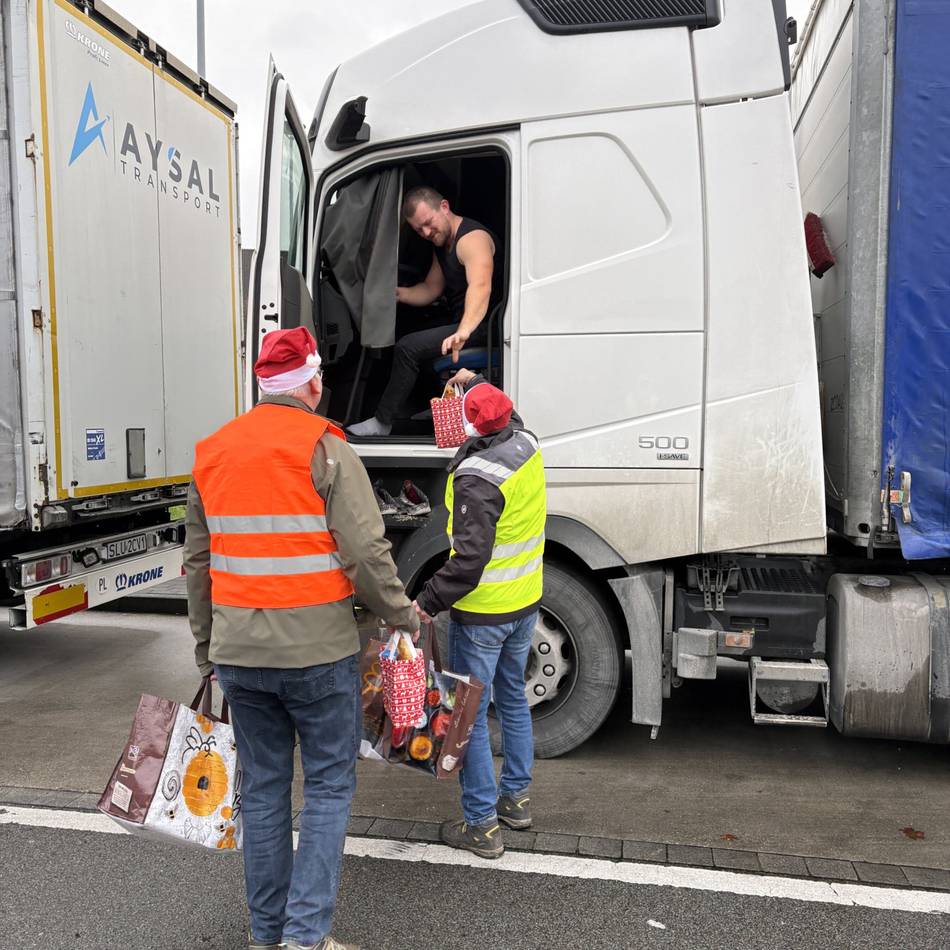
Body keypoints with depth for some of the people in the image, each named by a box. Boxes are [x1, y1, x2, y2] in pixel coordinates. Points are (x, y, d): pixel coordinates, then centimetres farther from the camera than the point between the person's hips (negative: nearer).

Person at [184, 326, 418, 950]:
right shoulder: (326, 449, -10)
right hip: (318, 652, -5)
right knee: (329, 787, 9)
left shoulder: (212, 453, 9)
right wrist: (403, 616, 1)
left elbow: (198, 564, 13)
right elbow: (365, 552, -16)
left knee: (263, 788, 17)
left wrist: (207, 650, 21)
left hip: (238, 655, 6)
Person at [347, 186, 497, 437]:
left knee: (408, 348, -21)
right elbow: (430, 289, 20)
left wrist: (463, 332, -55)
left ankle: (381, 423, -9)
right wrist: (399, 293, -2)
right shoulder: (441, 243, 14)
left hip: (481, 326, -11)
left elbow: (480, 287, -38)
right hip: (461, 324, 11)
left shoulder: (472, 238, -19)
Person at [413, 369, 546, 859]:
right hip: (525, 603, 9)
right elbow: (509, 418, 24)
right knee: (513, 699, 23)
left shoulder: (477, 478, -26)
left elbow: (470, 557, -30)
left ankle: (481, 824, 15)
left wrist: (428, 602, -23)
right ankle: (516, 797, 37)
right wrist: (473, 382, 37)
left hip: (482, 615, -8)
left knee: (471, 715, 5)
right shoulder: (526, 445, -2)